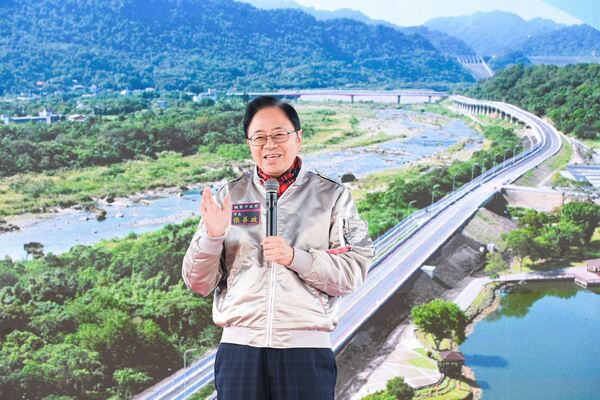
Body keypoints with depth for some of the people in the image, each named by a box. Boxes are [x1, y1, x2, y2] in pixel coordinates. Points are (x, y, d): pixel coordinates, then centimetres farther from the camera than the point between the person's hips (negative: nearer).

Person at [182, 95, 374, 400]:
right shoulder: (228, 196, 9)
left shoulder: (333, 196, 6)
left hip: (307, 350, -1)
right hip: (240, 346, 1)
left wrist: (294, 257, -16)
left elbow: (353, 272, -3)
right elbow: (199, 284, 8)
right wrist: (212, 236, -10)